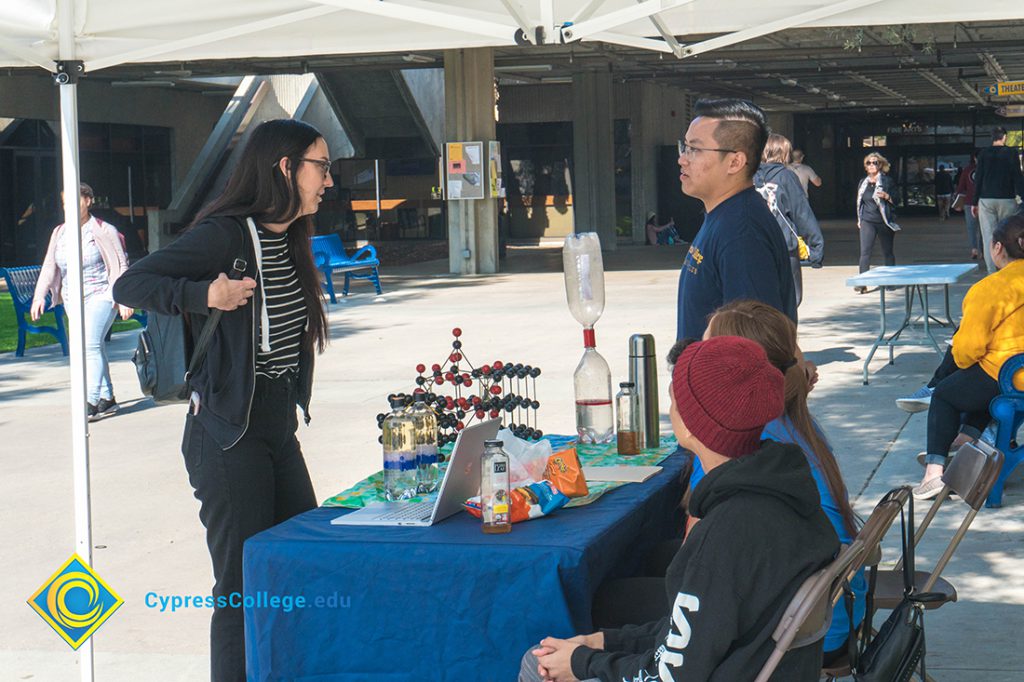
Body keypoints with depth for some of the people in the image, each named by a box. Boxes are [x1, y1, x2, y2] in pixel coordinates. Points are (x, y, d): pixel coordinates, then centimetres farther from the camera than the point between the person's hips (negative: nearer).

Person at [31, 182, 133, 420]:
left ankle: (91, 401, -23)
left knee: (91, 346, -19)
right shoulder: (59, 233, 11)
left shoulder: (103, 231, -5)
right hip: (73, 300, 6)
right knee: (93, 349, 8)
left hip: (101, 295, -6)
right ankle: (107, 398, 15)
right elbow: (49, 266, 13)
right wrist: (39, 295, 1)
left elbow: (120, 266, -4)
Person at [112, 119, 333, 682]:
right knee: (244, 586, -3)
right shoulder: (227, 234, -15)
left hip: (278, 432, 9)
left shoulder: (288, 240, 11)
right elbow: (130, 284, -19)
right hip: (228, 436, -9)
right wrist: (204, 294, -33)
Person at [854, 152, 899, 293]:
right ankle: (862, 283, -16)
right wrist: (859, 219, 19)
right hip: (867, 222, 2)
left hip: (884, 222, -2)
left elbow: (896, 201, -2)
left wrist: (887, 197, -21)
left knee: (888, 252, 9)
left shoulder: (888, 181, -2)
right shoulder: (863, 183, 11)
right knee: (865, 252, -11)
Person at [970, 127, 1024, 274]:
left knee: (989, 239, -1)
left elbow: (978, 178, 3)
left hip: (986, 200, 1)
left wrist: (974, 202, 8)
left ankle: (992, 273, -9)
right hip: (1007, 200, -1)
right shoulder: (1011, 153, -3)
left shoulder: (984, 153, 2)